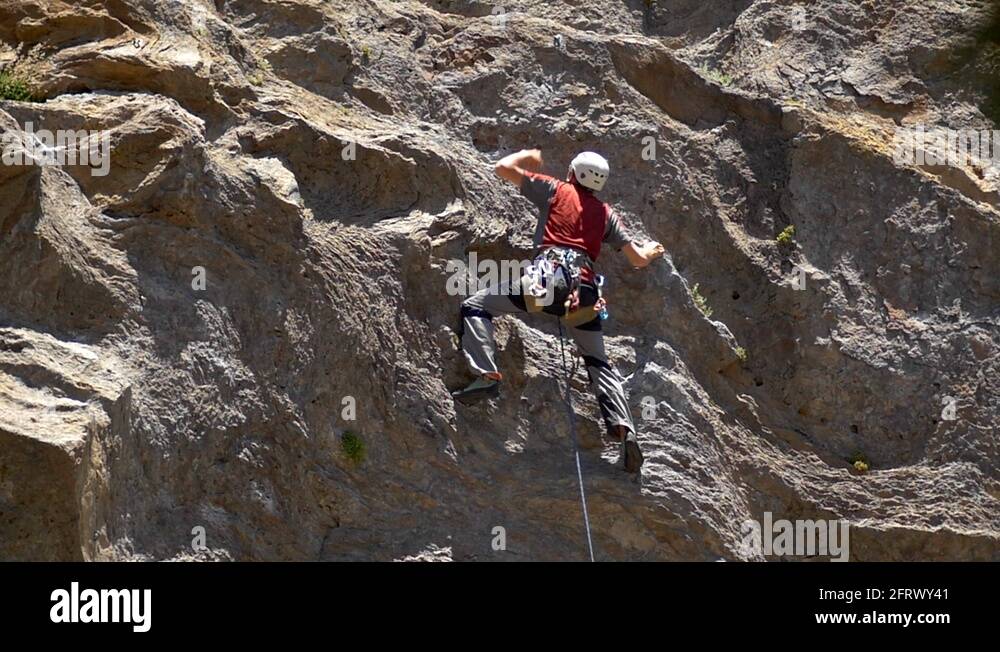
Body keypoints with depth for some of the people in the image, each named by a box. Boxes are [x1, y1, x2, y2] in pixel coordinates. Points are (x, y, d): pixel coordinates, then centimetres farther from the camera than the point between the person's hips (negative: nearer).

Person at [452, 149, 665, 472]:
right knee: (598, 361, 19)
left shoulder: (556, 190, 15)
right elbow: (638, 258, 27)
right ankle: (624, 428, 1)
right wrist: (651, 251, 51)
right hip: (585, 289, 4)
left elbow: (503, 168, 15)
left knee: (475, 306, 6)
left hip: (548, 275, -4)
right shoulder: (606, 213, 25)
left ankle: (487, 376, -14)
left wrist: (527, 156, 36)